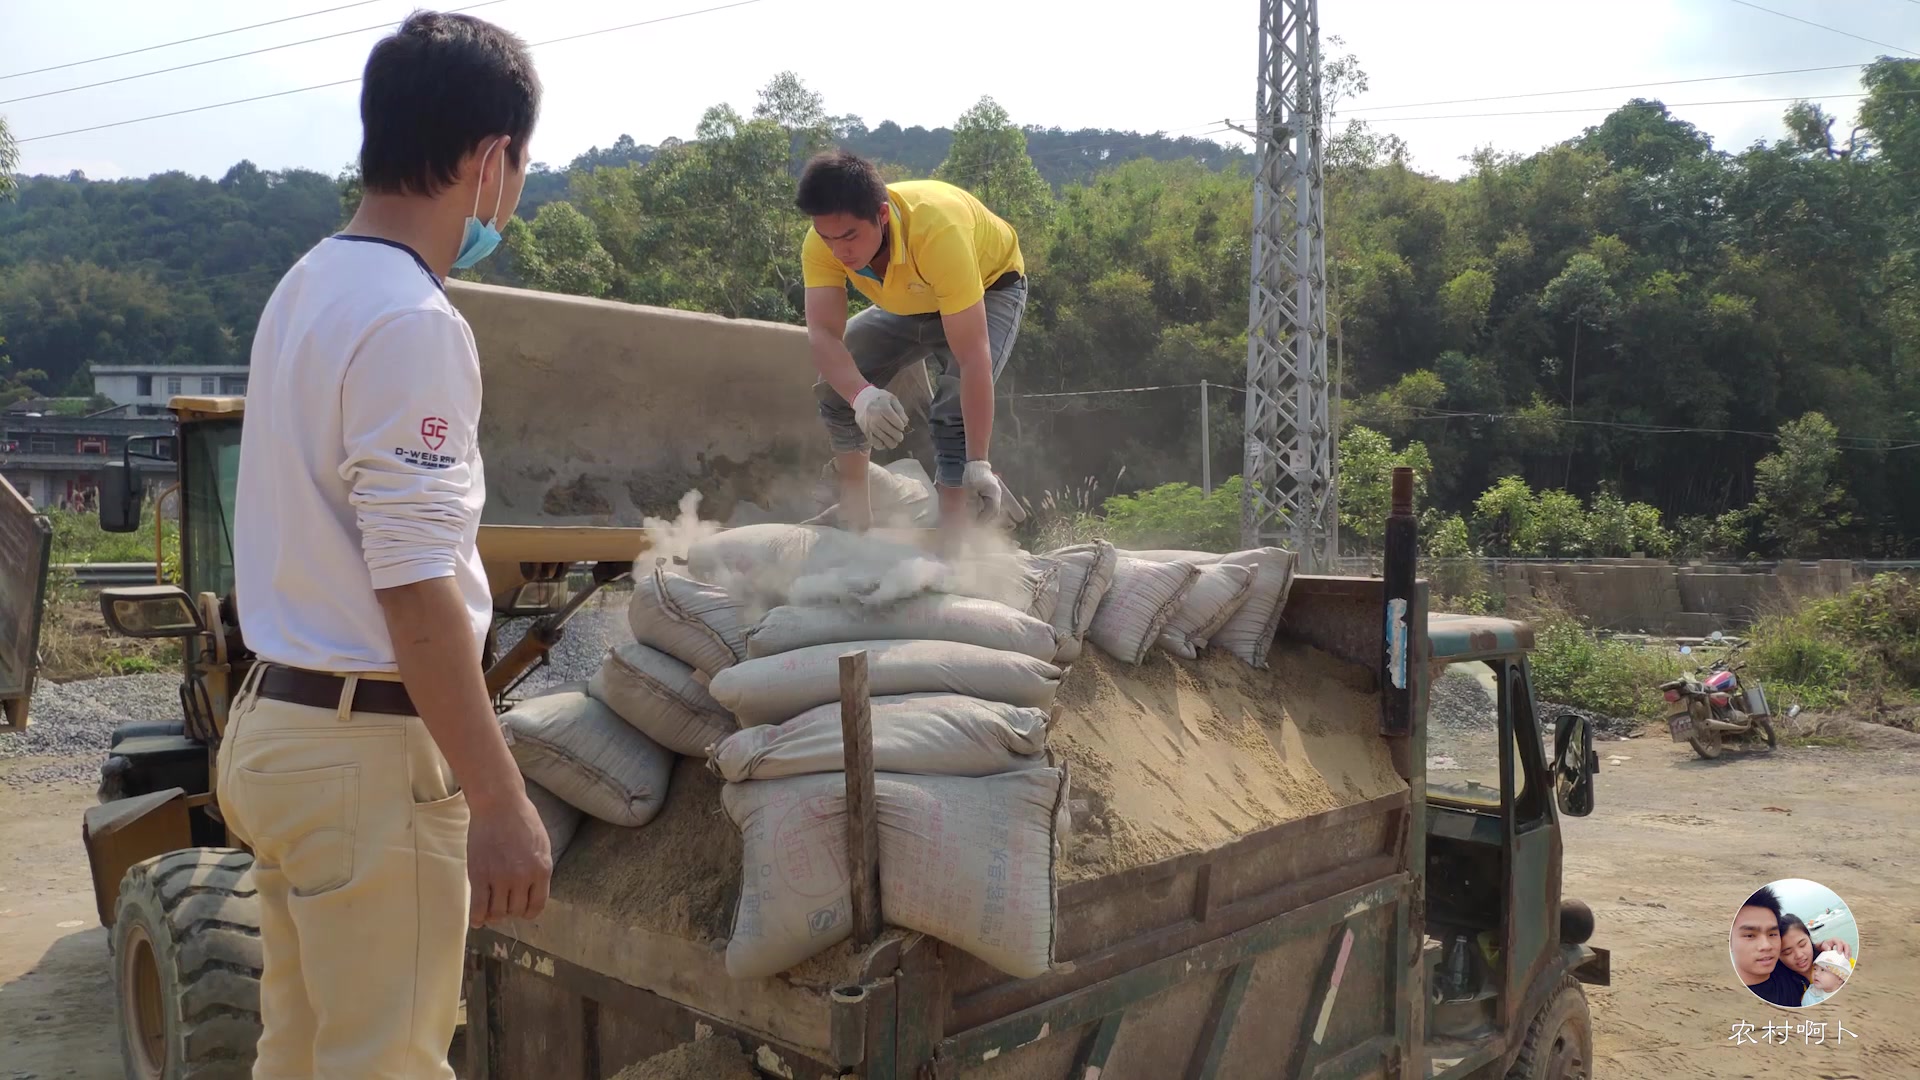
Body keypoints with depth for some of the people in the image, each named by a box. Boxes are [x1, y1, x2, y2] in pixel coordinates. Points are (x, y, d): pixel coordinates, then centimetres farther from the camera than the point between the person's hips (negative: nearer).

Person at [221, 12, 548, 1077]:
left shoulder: (306, 286, 10)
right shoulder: (412, 322, -19)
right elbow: (416, 592, -22)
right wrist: (500, 802, -17)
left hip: (273, 721, 9)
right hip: (367, 749, -9)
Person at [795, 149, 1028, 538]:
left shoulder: (938, 232, -44)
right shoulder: (823, 242, -29)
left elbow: (973, 358, -44)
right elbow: (822, 333, -36)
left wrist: (978, 464, -46)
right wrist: (861, 395, -58)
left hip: (990, 286, -5)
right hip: (910, 300, 5)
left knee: (954, 411, -27)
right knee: (838, 384, -7)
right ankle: (855, 521, 7)